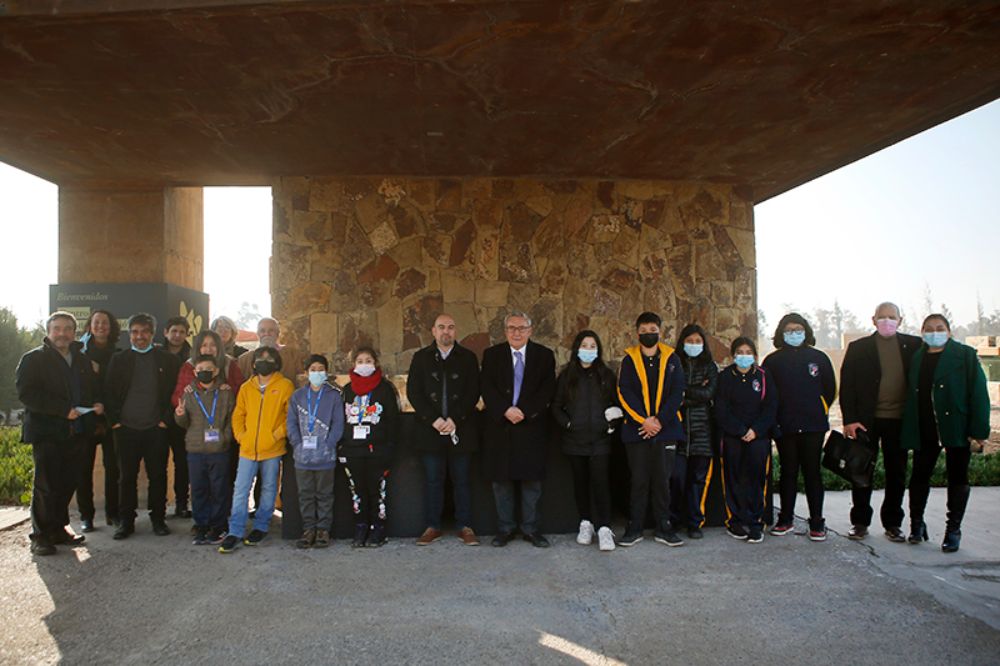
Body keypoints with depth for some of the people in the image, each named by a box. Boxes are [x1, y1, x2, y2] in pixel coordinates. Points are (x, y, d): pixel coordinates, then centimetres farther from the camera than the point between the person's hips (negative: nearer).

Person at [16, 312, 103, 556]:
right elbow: (26, 393, -12)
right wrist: (64, 409, -19)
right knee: (45, 485, -3)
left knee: (67, 484, 7)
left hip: (76, 432, 5)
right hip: (46, 432, -5)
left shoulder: (82, 361, 18)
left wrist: (97, 404, 3)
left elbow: (94, 389, 28)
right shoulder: (33, 359, 0)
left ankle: (58, 528, 19)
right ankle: (40, 536, 6)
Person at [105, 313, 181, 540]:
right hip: (126, 428, 1)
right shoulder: (118, 360, 9)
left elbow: (175, 392, 4)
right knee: (127, 477, 5)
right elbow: (109, 393, 7)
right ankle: (126, 521, 15)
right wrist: (114, 421, -2)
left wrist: (166, 419, -3)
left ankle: (158, 518, 15)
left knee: (158, 476, 4)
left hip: (156, 429, -1)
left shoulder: (167, 360, 6)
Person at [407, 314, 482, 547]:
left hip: (461, 429, -1)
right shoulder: (421, 357, 8)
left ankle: (465, 527, 12)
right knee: (432, 481, 5)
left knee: (461, 480, 4)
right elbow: (413, 392, 1)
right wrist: (433, 419, -10)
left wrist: (455, 420, -12)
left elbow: (473, 393, -1)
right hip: (430, 430, 1)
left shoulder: (468, 358, 6)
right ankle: (432, 527, 14)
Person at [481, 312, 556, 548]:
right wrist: (505, 410, -17)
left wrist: (524, 411, -15)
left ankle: (530, 528, 15)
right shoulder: (492, 354, 7)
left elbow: (547, 389, -4)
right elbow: (487, 388, -3)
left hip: (532, 427, 0)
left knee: (532, 479, 4)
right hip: (500, 426, 1)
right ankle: (505, 528, 16)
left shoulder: (544, 355, 5)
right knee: (501, 480, 5)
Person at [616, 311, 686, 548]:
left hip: (665, 429, 1)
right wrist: (644, 420, -14)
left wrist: (659, 420, -11)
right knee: (639, 480, 4)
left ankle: (663, 528, 16)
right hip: (636, 429, -1)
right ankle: (635, 528, 13)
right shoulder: (629, 360, 5)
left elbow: (678, 393, 0)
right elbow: (625, 393, -4)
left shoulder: (671, 359, 7)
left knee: (662, 479, 6)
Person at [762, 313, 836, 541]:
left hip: (813, 427, 0)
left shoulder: (819, 358, 5)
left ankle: (817, 523, 8)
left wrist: (818, 412, 10)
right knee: (788, 473, 8)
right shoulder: (772, 361, 5)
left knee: (812, 472, 2)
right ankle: (785, 519, 18)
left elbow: (829, 390, 11)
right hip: (784, 428, 1)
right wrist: (774, 417, 4)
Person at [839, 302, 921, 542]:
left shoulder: (913, 346, 4)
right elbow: (846, 386, -2)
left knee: (897, 473, 9)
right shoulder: (858, 348, 0)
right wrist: (849, 419, -9)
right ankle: (860, 522, 16)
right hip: (866, 420, -1)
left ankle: (892, 523, 22)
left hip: (899, 420, 1)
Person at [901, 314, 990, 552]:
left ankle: (953, 530, 16)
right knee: (919, 475, 7)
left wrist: (979, 430, -13)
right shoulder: (916, 358, 10)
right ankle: (916, 523, 22)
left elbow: (978, 393, -6)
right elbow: (910, 396, 9)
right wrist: (908, 432, 2)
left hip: (956, 427, -3)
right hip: (925, 430, 3)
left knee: (957, 478, 6)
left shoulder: (965, 355, -1)